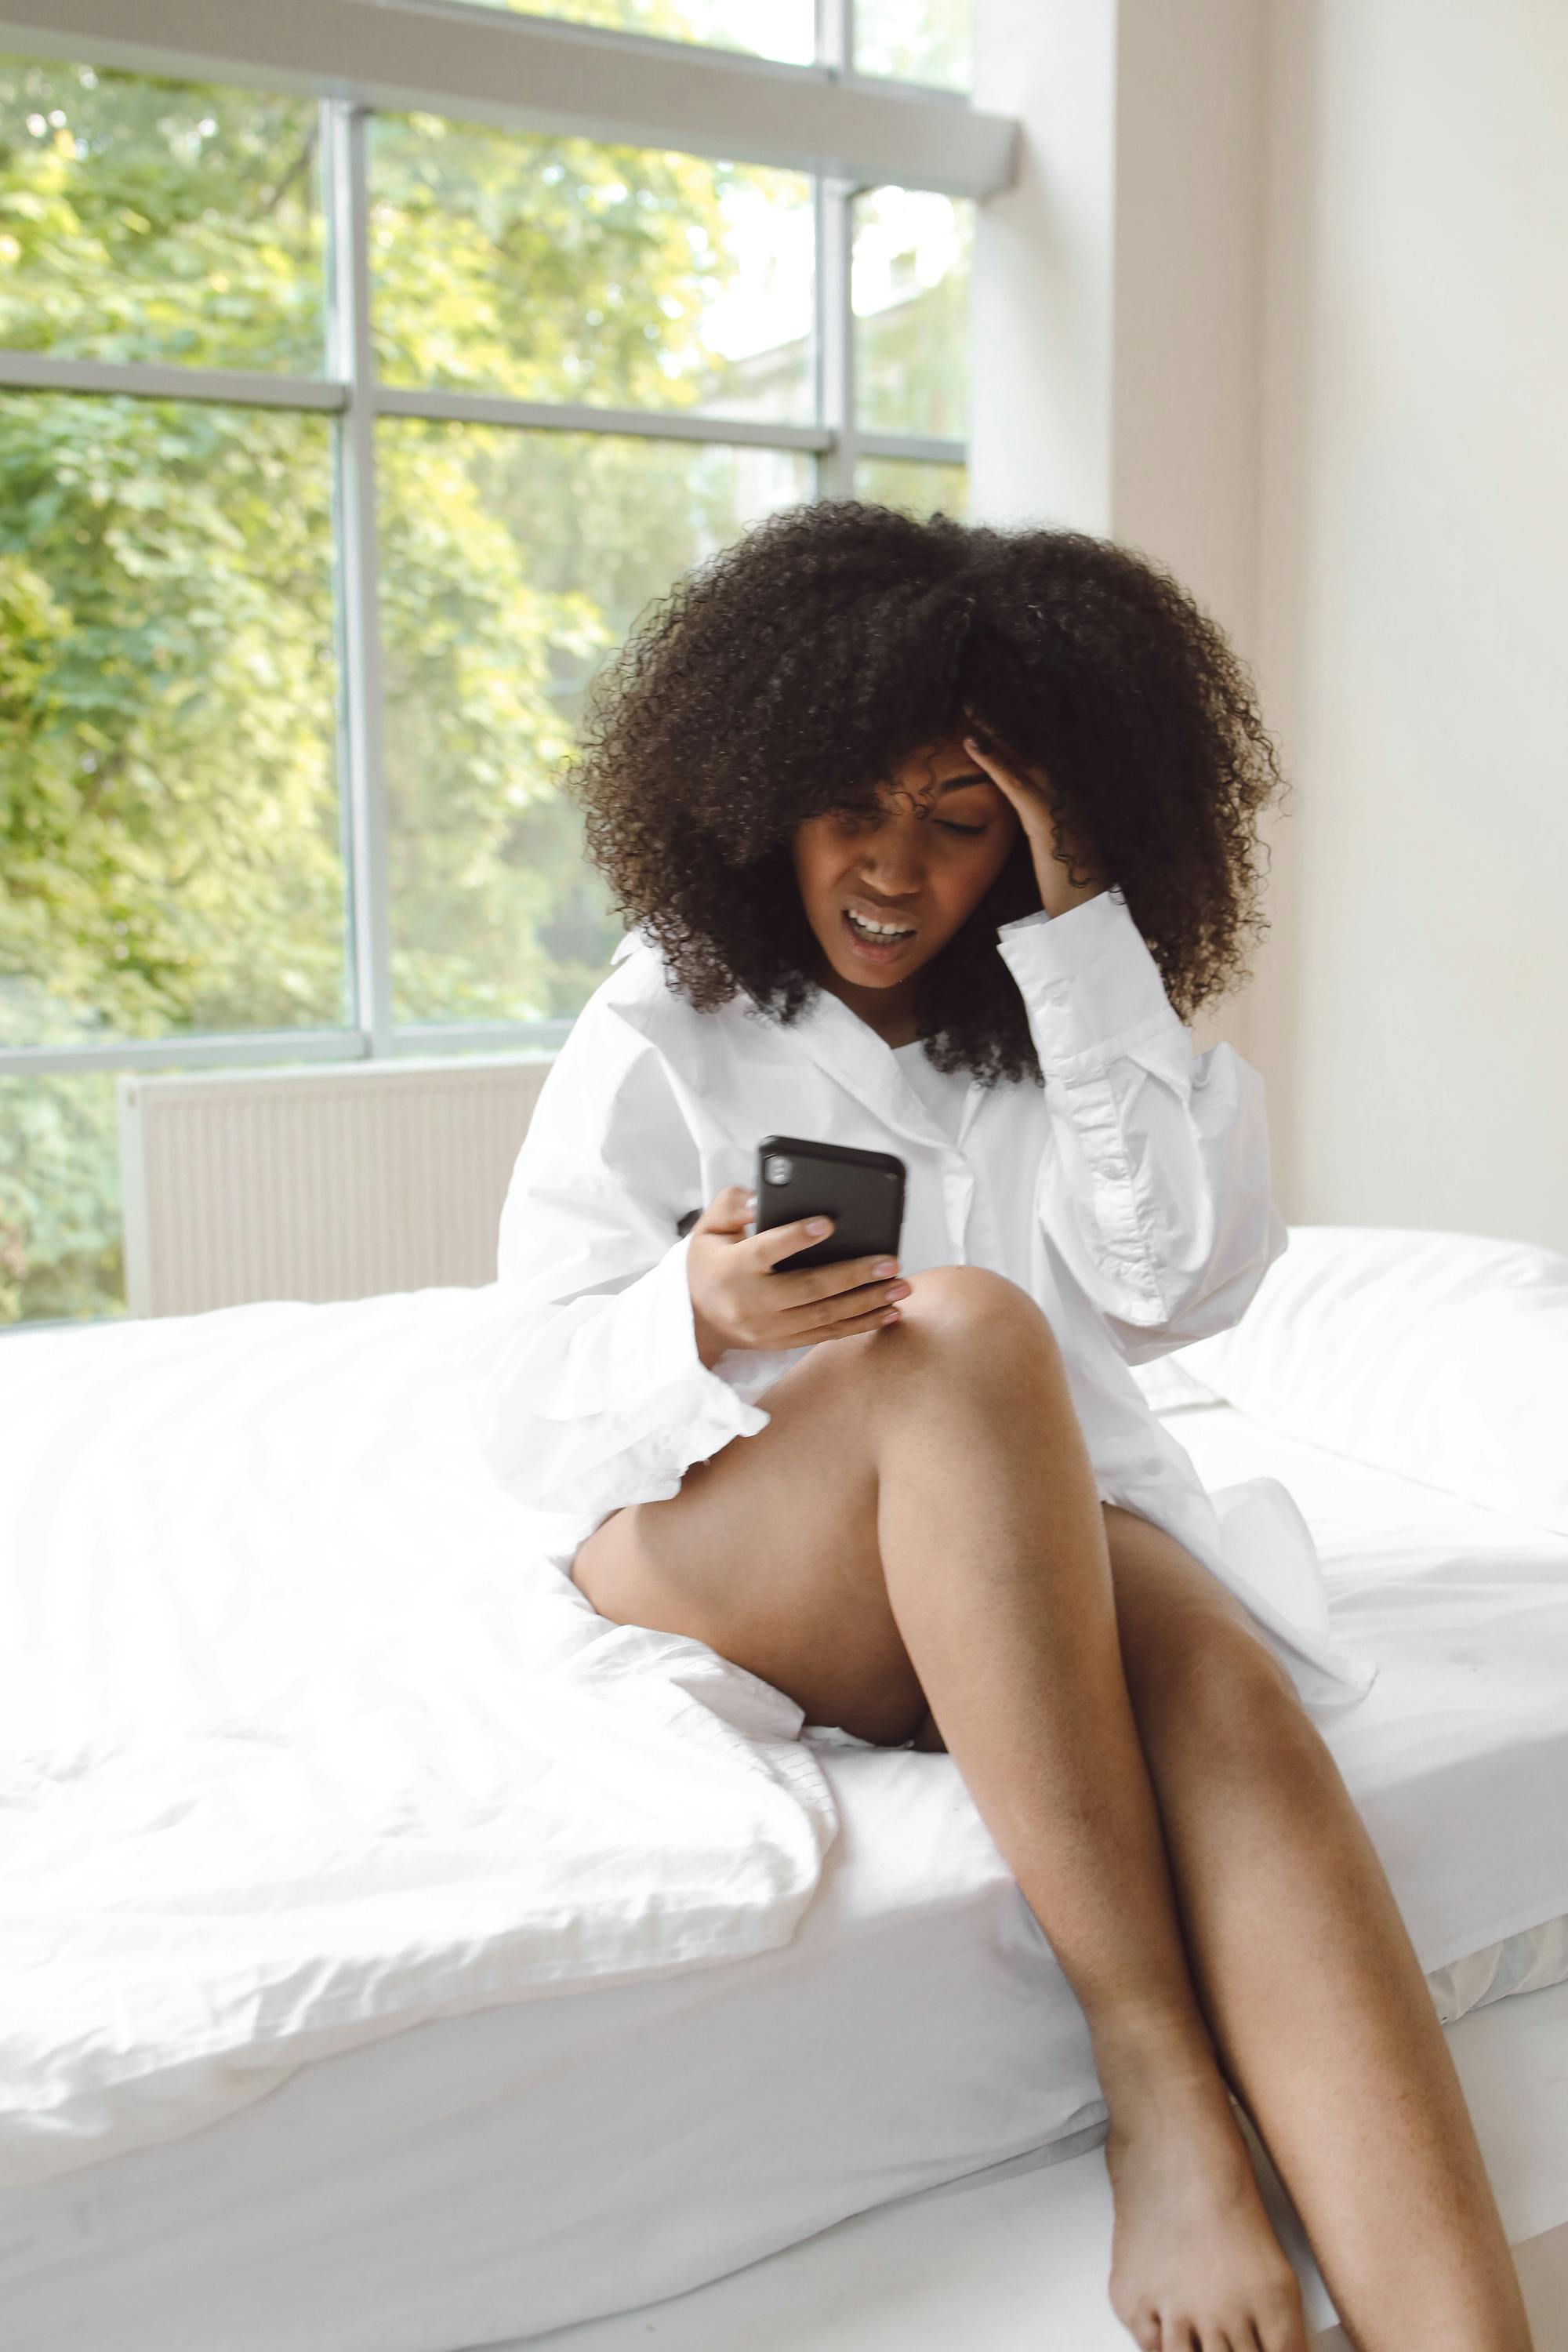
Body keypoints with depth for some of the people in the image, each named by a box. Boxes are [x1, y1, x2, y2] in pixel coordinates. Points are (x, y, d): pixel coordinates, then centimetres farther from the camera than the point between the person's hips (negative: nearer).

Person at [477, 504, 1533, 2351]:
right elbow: (540, 1421, -5)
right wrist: (700, 1327, -28)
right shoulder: (665, 1034, 0)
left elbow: (1183, 1280, -11)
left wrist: (1086, 935, -15)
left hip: (1022, 1542, 3)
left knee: (1222, 1679, -32)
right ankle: (1154, 2076, -32)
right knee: (965, 1327, -34)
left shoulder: (1061, 1018, 8)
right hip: (709, 1541, -2)